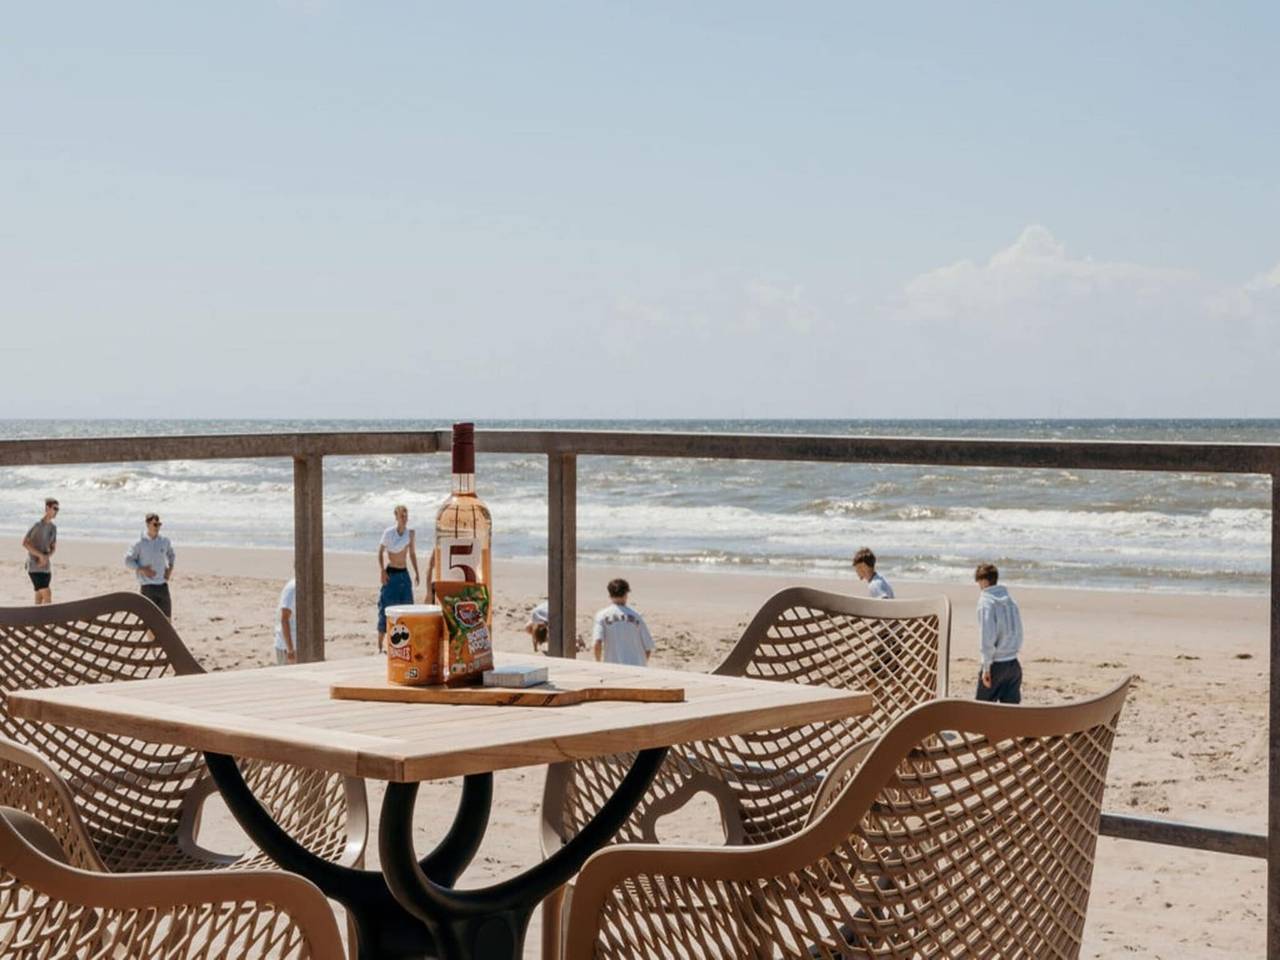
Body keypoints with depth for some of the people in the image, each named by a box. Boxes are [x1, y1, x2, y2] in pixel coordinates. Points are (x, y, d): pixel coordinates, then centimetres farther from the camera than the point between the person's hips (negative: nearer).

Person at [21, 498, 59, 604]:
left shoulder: (53, 527, 8)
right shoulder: (37, 525, -13)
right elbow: (24, 543, -14)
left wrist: (47, 557, -7)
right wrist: (40, 555, -19)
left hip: (46, 567, 7)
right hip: (35, 567, -7)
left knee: (40, 597, 9)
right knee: (47, 595, -16)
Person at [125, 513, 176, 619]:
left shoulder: (165, 541, 4)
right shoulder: (140, 543, -6)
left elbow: (171, 555, 23)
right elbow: (128, 561, -2)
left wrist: (170, 568, 7)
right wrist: (142, 570, -15)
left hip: (163, 585, 4)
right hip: (148, 586, -4)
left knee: (167, 618, 4)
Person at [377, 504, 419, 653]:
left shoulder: (410, 533, 5)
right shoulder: (388, 532, -9)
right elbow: (380, 552, -6)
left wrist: (416, 573, 8)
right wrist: (382, 570, -14)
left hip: (404, 574, 5)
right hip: (390, 574, -5)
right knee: (386, 608, -6)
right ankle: (380, 645, -2)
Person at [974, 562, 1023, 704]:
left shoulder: (986, 602, -12)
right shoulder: (1010, 601, 10)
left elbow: (986, 638, -18)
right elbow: (1018, 633, 14)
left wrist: (986, 666, -14)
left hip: (996, 665, -6)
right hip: (1013, 664, 6)